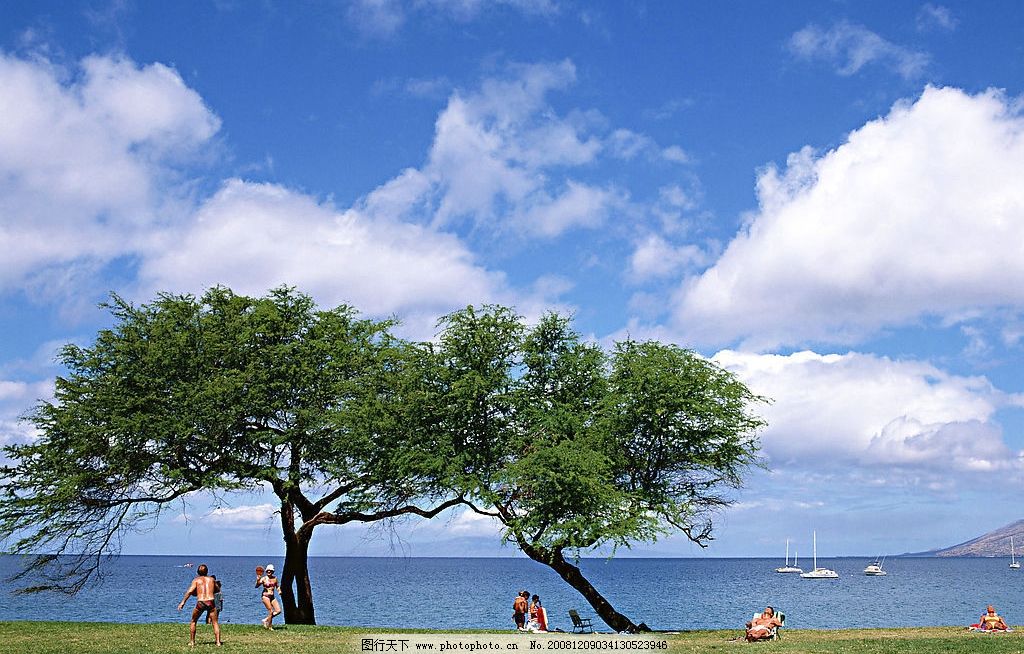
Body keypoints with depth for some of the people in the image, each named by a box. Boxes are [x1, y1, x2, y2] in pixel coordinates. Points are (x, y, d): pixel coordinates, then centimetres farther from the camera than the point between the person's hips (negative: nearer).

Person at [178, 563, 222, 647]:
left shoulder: (196, 580, 10)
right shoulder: (211, 579, 16)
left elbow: (189, 591, -5)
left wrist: (182, 602, -7)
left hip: (200, 603, -1)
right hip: (211, 602, 1)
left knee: (193, 621, 22)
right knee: (215, 623, 10)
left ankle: (192, 642, 23)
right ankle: (218, 642, -3)